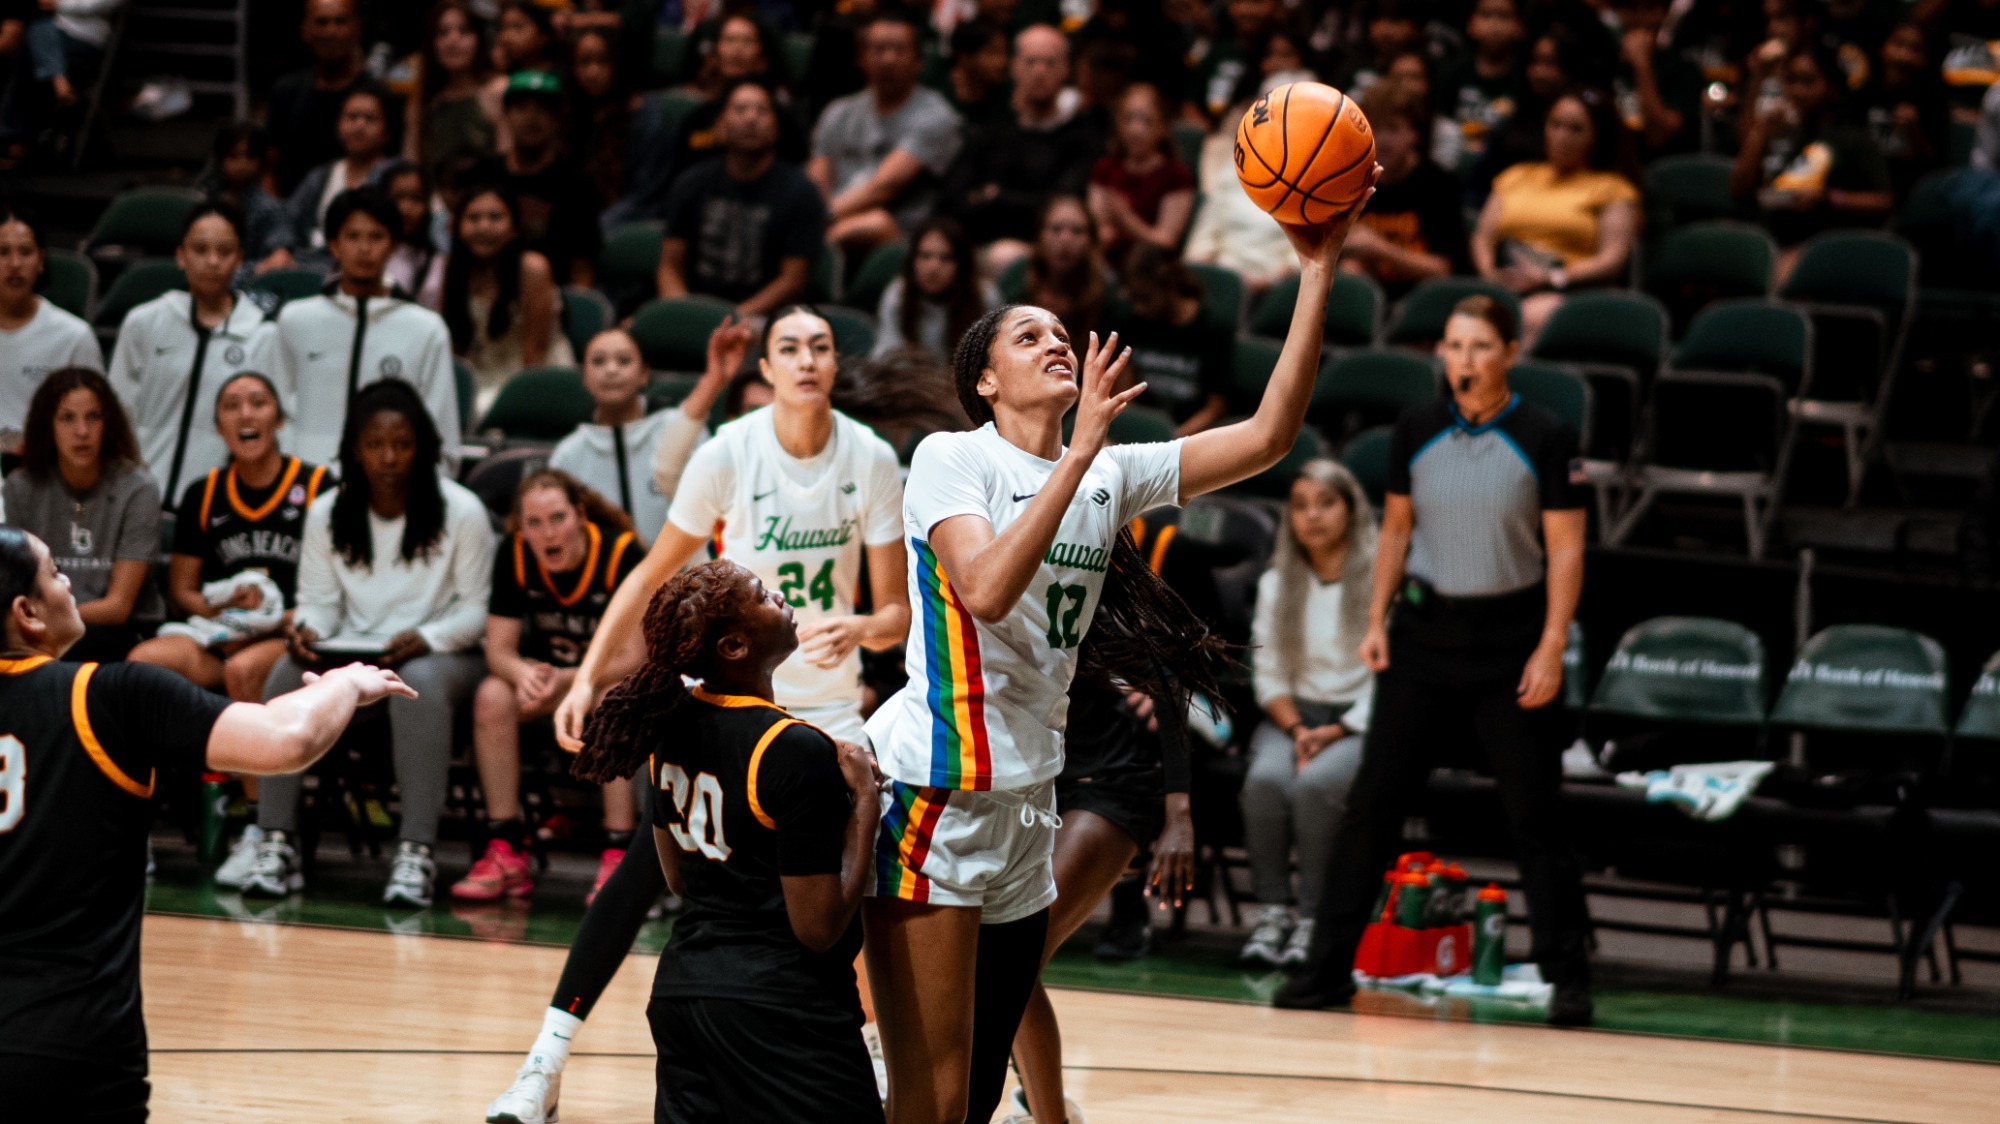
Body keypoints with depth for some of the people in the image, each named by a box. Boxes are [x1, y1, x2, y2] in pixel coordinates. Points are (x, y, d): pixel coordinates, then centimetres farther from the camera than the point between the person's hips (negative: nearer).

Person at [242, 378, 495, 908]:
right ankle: (276, 846, -28)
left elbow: (476, 610, -4)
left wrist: (425, 639, -23)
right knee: (288, 674, -28)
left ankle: (415, 854, -42)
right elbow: (319, 601, 7)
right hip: (350, 655, 3)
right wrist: (307, 629, -18)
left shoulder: (462, 512, -4)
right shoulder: (326, 514, 7)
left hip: (438, 653, -3)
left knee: (419, 683, -39)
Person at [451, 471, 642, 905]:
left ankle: (618, 856, -36)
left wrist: (568, 680, -36)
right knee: (493, 697, -25)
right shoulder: (514, 555, -10)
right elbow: (499, 649, -9)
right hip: (548, 673, 4)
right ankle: (506, 855, -23)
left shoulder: (622, 554, -21)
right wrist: (524, 674, -33)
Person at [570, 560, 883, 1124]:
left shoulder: (670, 723, 5)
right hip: (782, 1006, -8)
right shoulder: (797, 753, -18)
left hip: (682, 988, 8)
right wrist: (863, 801, -7)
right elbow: (819, 929, -15)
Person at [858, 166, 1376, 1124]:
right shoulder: (951, 459, -6)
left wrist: (1318, 271, -4)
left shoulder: (1111, 474, 11)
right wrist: (1080, 448, -25)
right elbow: (986, 589, -24)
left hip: (1024, 810, 7)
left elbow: (1267, 436, 3)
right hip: (933, 799, -7)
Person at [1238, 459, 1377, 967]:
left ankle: (1312, 919, -27)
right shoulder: (1275, 584, 13)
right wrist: (1296, 729, -8)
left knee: (1315, 783, -34)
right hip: (1292, 717, 4)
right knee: (1266, 777, -30)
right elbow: (1268, 676, 10)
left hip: (1360, 722, -4)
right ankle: (1271, 910, -23)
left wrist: (1335, 732, -15)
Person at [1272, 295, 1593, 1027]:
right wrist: (1377, 621, 4)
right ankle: (1328, 967, 6)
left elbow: (1566, 550, -6)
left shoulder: (1545, 439, -7)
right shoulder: (1416, 432, 3)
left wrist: (1551, 647, -12)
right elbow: (1396, 529, 12)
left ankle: (1568, 978, 9)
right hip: (1424, 630, 3)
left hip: (1509, 637, -3)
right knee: (1371, 801, 1)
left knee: (1534, 814, 0)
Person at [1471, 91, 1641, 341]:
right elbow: (1483, 236, 21)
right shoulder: (1517, 177, 29)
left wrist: (1546, 278, -13)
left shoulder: (1611, 187, 14)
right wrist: (1489, 273, -4)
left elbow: (1613, 261, 2)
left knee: (1534, 315, -41)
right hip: (1505, 287, 4)